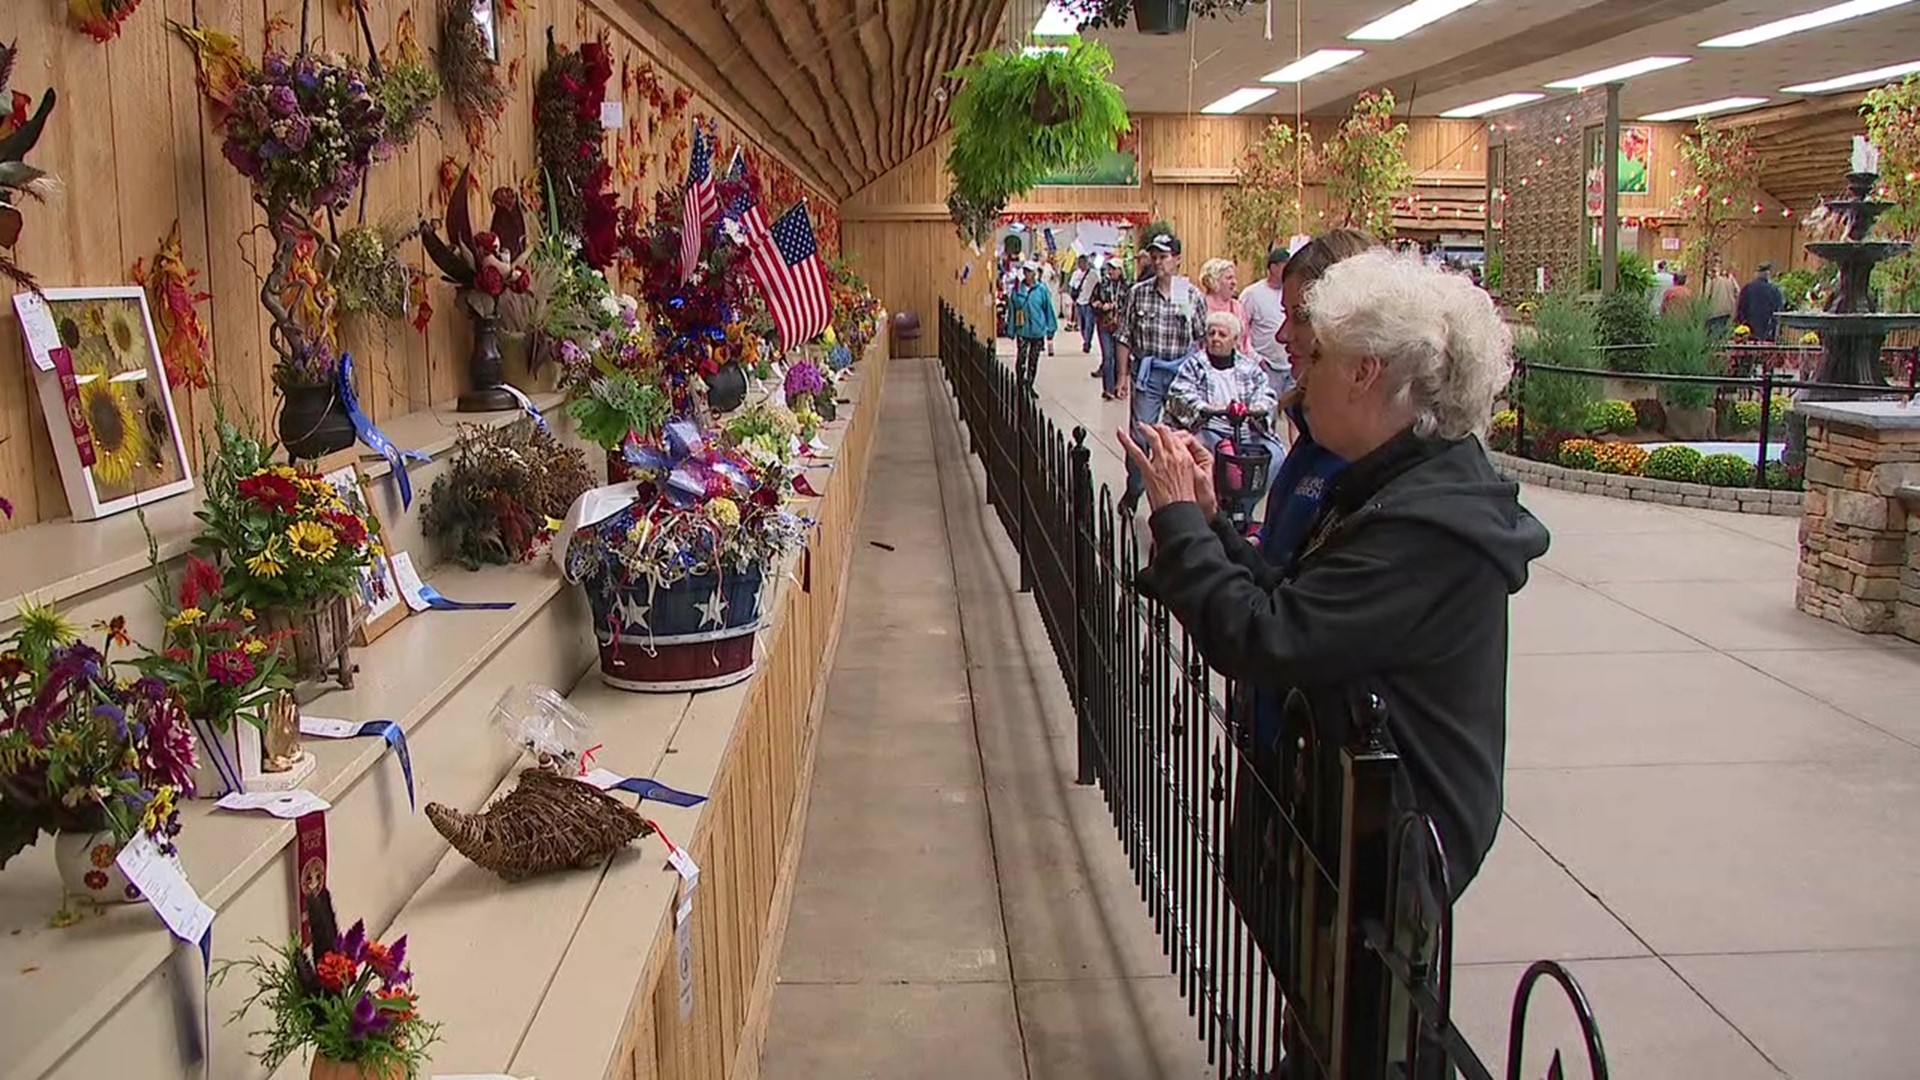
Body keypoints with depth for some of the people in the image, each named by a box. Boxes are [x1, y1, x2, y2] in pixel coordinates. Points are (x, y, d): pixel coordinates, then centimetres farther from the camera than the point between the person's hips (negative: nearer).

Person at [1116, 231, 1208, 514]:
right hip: (1147, 372, 0)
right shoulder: (1138, 292, 0)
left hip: (1183, 372, 0)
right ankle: (1133, 491, 16)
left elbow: (1204, 339, 5)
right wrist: (1123, 375, 0)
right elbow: (1124, 337, 4)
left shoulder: (1193, 295, -1)